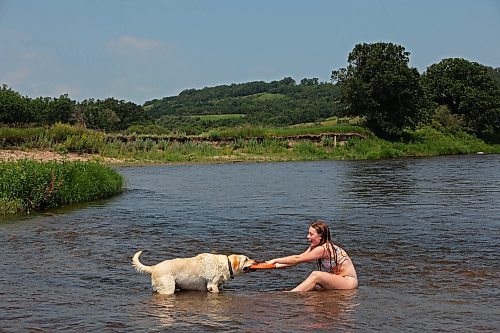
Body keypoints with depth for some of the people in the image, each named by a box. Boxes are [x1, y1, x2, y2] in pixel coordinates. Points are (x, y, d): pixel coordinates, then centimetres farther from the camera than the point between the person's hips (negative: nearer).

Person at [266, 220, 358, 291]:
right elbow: (298, 259, 0)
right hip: (337, 281, 10)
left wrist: (275, 260, -17)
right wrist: (277, 265, -9)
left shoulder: (323, 249, -21)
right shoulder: (314, 247, 5)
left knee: (316, 275, -26)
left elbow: (297, 259, -21)